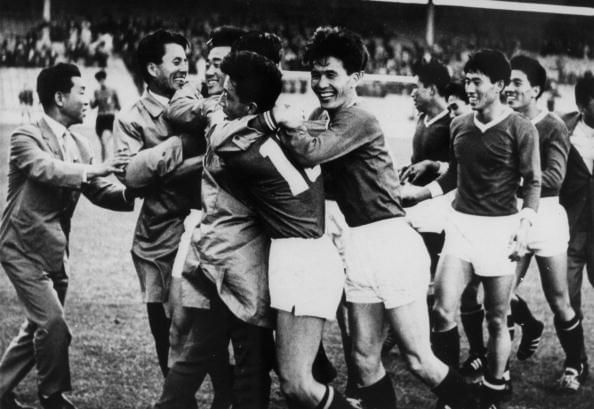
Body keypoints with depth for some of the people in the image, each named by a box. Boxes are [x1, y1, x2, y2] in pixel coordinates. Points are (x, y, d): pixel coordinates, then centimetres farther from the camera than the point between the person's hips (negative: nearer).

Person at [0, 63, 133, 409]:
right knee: (54, 325, -14)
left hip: (56, 251, 8)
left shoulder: (78, 144, 9)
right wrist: (93, 169, -39)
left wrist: (130, 192, -12)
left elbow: (101, 193, 7)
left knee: (39, 329, 14)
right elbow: (46, 168, -31)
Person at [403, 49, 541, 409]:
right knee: (443, 310, -6)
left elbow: (533, 183, -5)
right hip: (461, 223, 4)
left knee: (497, 319, 5)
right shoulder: (459, 126, 8)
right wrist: (414, 194, 9)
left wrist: (525, 226, -17)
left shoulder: (521, 129, -7)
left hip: (500, 227, -4)